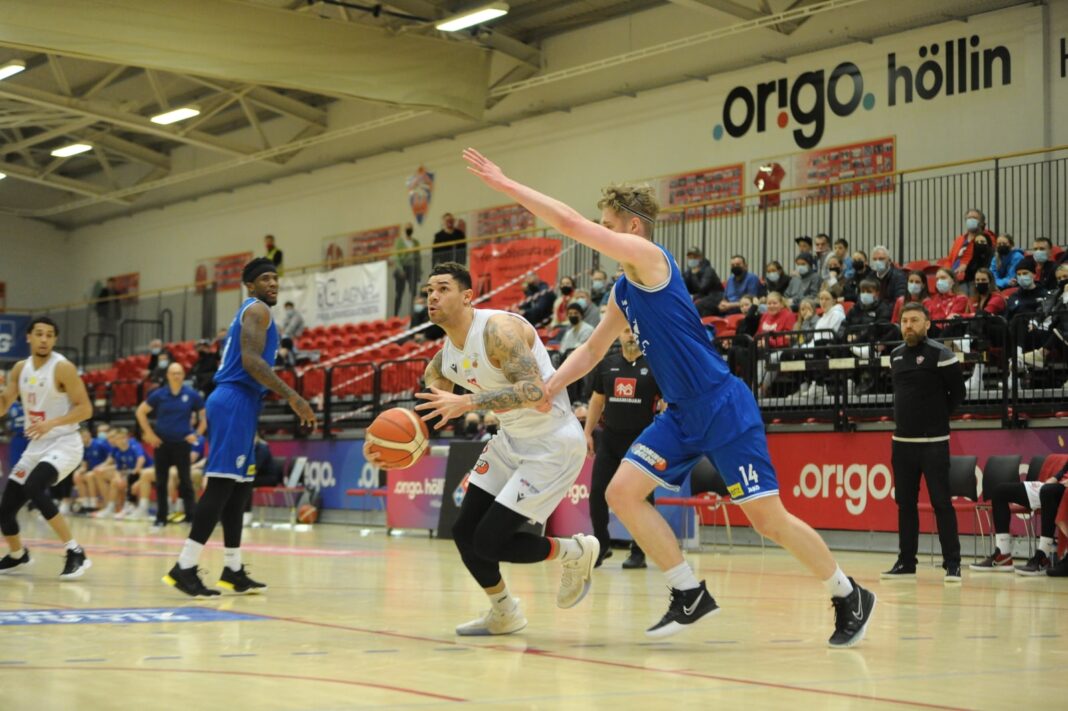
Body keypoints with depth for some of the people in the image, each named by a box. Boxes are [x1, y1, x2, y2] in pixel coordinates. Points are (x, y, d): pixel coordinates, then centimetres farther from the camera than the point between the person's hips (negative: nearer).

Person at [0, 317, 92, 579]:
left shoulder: (62, 368, -14)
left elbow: (85, 409, -16)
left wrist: (52, 422, -28)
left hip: (64, 444, -7)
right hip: (36, 446, 7)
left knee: (34, 488, -33)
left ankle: (76, 553, -25)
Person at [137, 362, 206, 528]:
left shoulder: (191, 395, -2)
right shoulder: (159, 394, -1)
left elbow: (205, 415, 8)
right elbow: (140, 412, 7)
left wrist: (197, 434, -4)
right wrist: (149, 433, 1)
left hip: (182, 443, -1)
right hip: (162, 443, 2)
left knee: (185, 481, -4)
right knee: (161, 482, 4)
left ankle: (192, 514, 1)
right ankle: (161, 517, 12)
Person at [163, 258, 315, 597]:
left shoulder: (248, 313, 24)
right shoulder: (257, 309, -6)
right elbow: (251, 360, -20)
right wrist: (292, 397, -25)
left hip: (235, 403, 11)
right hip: (236, 402, -11)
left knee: (238, 488, 12)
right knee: (222, 485, -14)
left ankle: (233, 572, 15)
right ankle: (184, 568, -18)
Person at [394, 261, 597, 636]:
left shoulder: (498, 329, -23)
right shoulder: (444, 359, 3)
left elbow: (535, 391, -36)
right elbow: (428, 413, 11)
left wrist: (468, 402, -41)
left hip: (553, 445, -9)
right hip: (511, 440, 9)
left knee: (490, 541, -11)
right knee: (465, 533, 8)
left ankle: (575, 552, 13)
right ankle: (503, 614, 30)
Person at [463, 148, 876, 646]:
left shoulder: (649, 257, -12)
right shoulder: (623, 292, 14)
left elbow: (571, 225, -19)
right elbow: (592, 350, 24)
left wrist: (504, 185, -13)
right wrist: (546, 389, 9)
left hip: (723, 408, -9)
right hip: (682, 415, 9)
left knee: (767, 517, -6)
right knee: (622, 492, -2)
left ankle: (849, 597, 14)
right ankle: (691, 595, 6)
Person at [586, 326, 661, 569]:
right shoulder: (607, 363, 7)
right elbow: (597, 399, 16)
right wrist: (588, 433, 11)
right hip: (610, 437, 4)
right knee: (597, 493, 1)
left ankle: (638, 552, 13)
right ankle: (601, 544, 18)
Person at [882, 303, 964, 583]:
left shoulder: (940, 354, -9)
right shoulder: (895, 355, 10)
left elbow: (958, 393, -4)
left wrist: (937, 416, 2)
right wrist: (906, 418, 11)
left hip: (933, 443, -6)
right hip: (901, 442, 6)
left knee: (941, 502, -5)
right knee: (905, 503, 9)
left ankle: (952, 564, -1)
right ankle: (906, 562, 15)